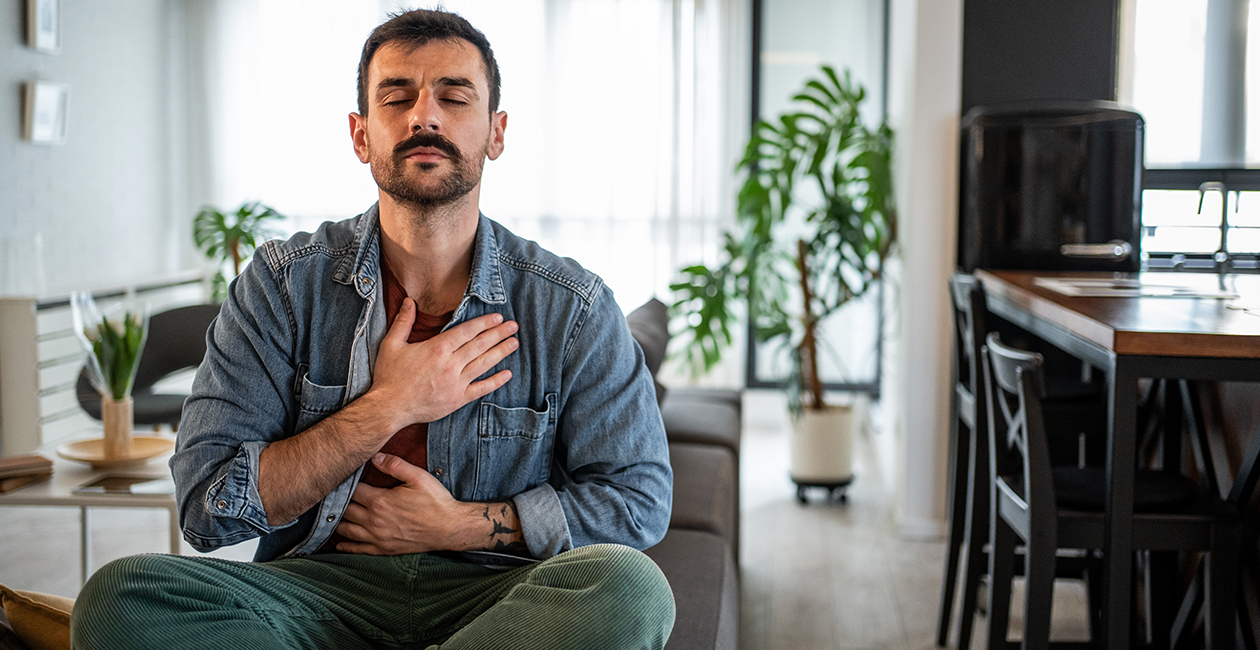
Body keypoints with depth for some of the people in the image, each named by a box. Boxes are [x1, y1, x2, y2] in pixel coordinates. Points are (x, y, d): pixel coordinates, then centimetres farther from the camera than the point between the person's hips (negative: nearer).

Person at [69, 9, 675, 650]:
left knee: (630, 588, -34)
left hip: (493, 592, 1)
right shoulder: (283, 284, 0)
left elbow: (640, 498, 3)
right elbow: (206, 507, -5)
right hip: (321, 588, -1)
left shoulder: (573, 307, -1)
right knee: (120, 596, -28)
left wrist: (461, 525, -7)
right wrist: (391, 406, -13)